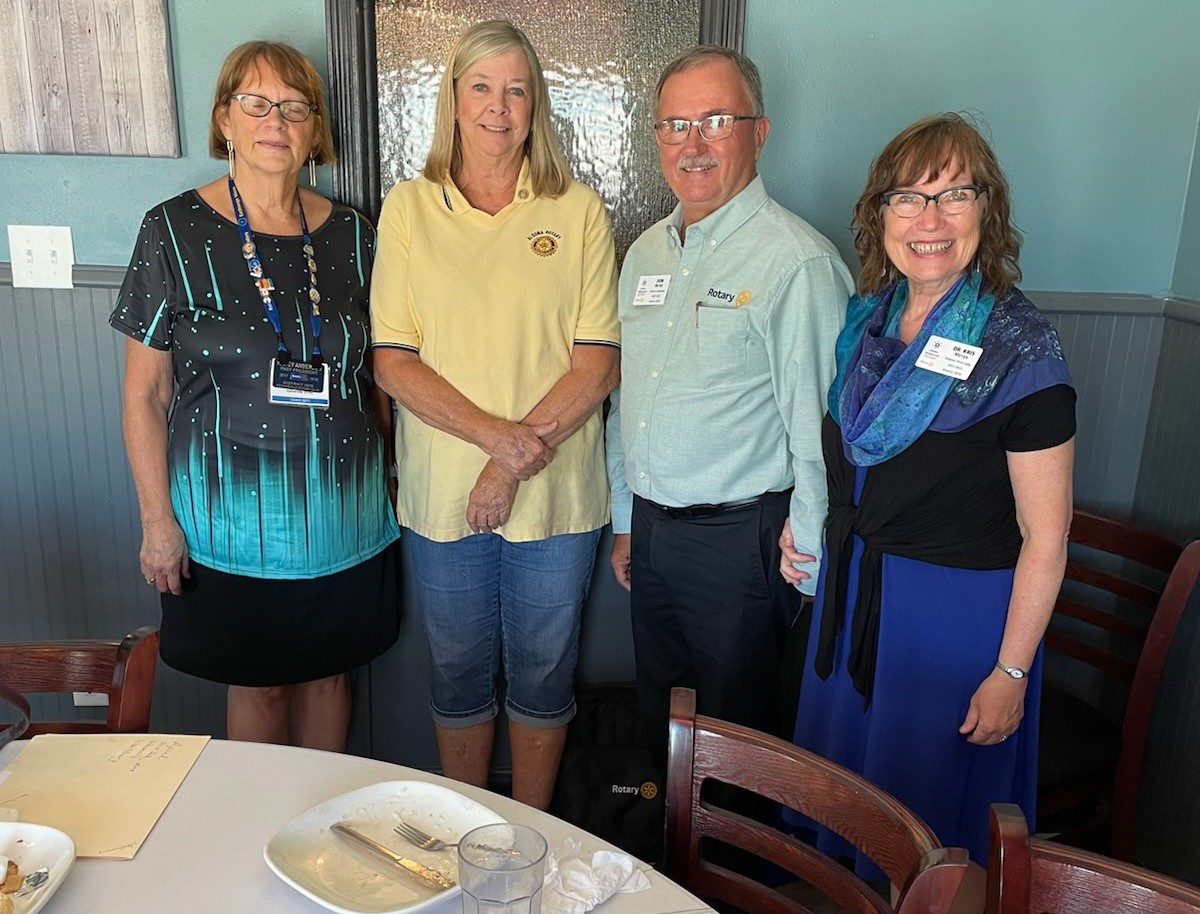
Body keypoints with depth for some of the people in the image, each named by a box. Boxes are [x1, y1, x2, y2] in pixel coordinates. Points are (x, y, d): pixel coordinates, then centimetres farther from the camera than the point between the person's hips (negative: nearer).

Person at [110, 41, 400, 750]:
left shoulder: (351, 236, 2)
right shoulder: (176, 231, -6)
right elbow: (145, 392, -4)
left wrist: (387, 479, 7)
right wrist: (158, 519, -6)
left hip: (341, 509, 3)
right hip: (233, 512, -2)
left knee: (329, 673, 17)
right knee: (259, 686, 13)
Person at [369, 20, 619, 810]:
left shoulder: (578, 211, -1)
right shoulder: (408, 209, 2)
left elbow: (599, 361, -6)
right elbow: (393, 360, -4)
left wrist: (516, 464, -15)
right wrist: (495, 434, -18)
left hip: (557, 494, 0)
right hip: (444, 493, 1)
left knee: (542, 677, 14)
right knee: (459, 676, 16)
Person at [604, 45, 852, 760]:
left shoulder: (798, 259, -15)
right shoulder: (646, 251, 9)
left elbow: (819, 432, -16)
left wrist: (805, 572, -12)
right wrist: (625, 521, 17)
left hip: (739, 539, -7)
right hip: (652, 527, 7)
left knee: (733, 734, 11)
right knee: (660, 721, 22)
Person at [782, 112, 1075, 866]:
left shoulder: (1020, 346, -18)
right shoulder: (866, 317, 0)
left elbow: (1045, 535, -16)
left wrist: (1011, 672, -15)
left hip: (956, 607, -6)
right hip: (849, 587, 6)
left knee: (927, 806, 14)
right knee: (836, 793, 24)